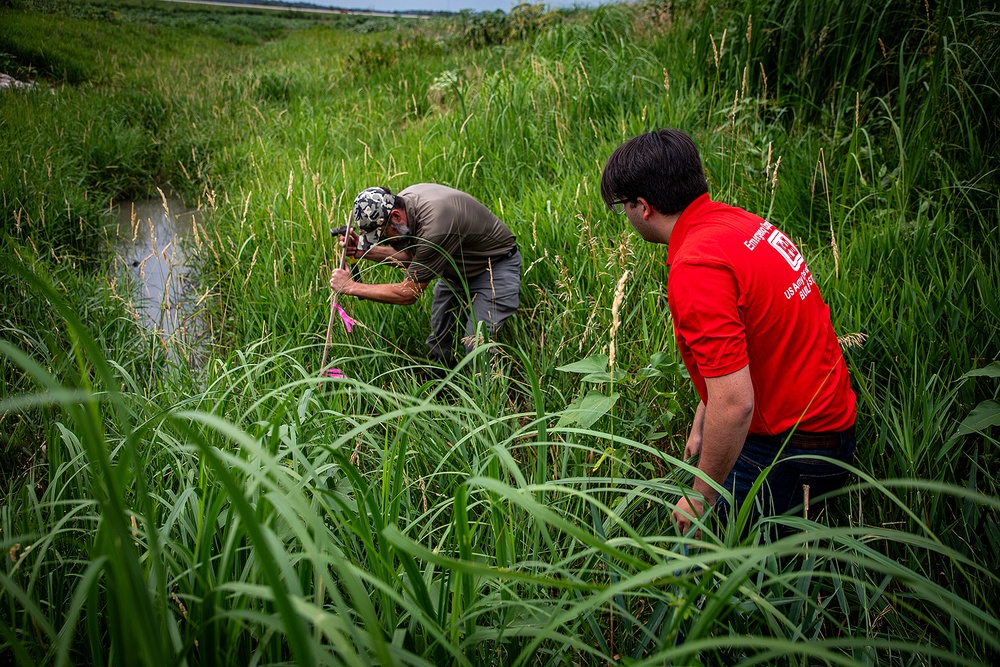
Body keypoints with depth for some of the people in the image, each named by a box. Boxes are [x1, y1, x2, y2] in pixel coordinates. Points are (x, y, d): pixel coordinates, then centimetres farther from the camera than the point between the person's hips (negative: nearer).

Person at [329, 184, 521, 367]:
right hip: (457, 269, 9)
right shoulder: (402, 201, -13)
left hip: (496, 265, -9)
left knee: (477, 345, -18)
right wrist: (365, 251, -10)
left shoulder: (434, 226, -40)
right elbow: (410, 256, 5)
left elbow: (409, 293, -30)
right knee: (438, 341, 8)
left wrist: (351, 287, -23)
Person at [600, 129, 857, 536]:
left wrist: (700, 497, -15)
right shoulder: (738, 221, 4)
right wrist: (701, 424, 22)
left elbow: (735, 402, -28)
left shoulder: (695, 268, -26)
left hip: (787, 453, -9)